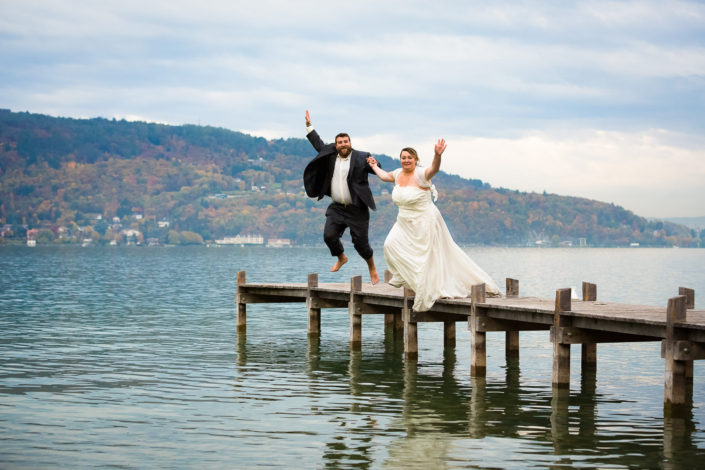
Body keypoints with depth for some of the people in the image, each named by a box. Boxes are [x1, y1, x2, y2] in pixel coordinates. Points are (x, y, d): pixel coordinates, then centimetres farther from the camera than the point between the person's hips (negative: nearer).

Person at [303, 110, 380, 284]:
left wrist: (375, 164, -29)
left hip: (357, 210, -4)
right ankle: (341, 258, 22)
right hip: (337, 208, 4)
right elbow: (319, 145, 21)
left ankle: (372, 267, 24)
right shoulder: (331, 155, 8)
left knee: (360, 242, -3)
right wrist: (309, 126, 20)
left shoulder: (361, 158, -5)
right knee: (329, 236, -8)